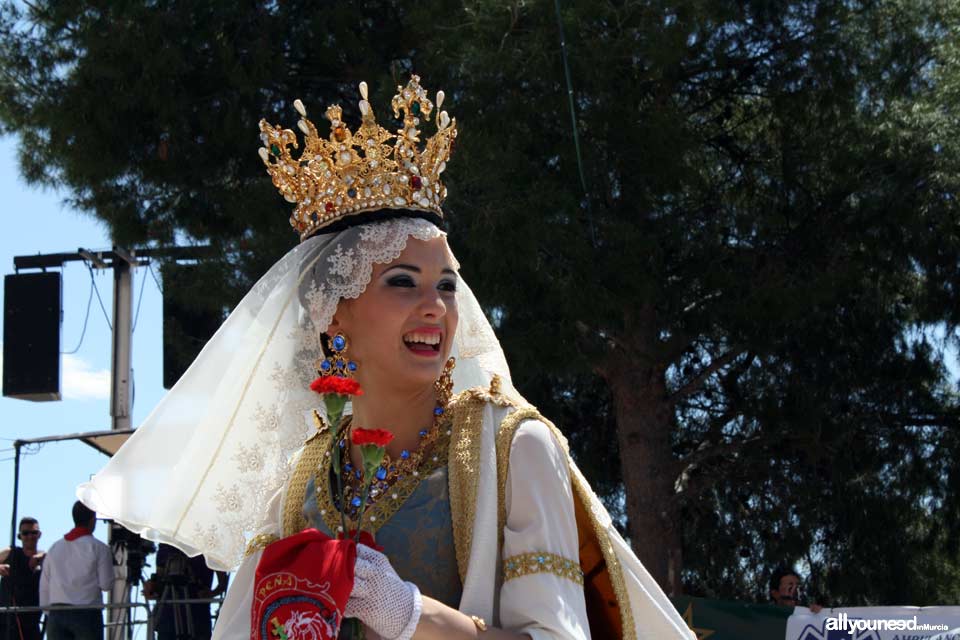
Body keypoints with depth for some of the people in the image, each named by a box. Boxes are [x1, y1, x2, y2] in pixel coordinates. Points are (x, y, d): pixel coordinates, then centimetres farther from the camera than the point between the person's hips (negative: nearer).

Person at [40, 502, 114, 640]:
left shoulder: (55, 547, 12)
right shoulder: (99, 548, -4)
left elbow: (44, 587, 14)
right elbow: (106, 584, -3)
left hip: (57, 614, 4)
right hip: (87, 613, -4)